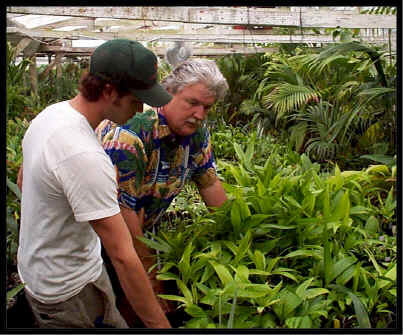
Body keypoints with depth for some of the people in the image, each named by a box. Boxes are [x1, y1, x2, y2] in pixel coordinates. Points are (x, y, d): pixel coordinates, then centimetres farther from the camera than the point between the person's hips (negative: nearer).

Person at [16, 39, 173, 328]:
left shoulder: (51, 113, -4)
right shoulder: (85, 157, -35)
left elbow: (23, 180, 14)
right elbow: (123, 257, -33)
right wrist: (160, 325, -26)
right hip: (69, 291, -10)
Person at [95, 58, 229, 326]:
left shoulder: (196, 130, -8)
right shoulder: (129, 130, -33)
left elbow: (209, 182, 4)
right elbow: (121, 207, -30)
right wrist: (148, 268, -22)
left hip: (143, 227, 7)